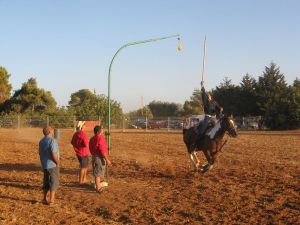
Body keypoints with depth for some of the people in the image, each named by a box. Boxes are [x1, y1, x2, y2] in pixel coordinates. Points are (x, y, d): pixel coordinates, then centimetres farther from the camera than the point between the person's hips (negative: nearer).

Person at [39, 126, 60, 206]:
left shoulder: (41, 141, 7)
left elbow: (40, 153, 14)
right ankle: (51, 200, 0)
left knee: (46, 182, 18)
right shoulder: (52, 140, -19)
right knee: (54, 182, 0)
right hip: (52, 165, -8)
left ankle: (45, 198, 23)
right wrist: (58, 163, -13)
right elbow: (54, 154, -25)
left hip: (45, 165, 8)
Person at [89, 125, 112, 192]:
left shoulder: (92, 139, 7)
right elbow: (103, 151, -23)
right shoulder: (100, 139, -21)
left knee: (97, 172, 19)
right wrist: (107, 160, -18)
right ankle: (98, 188, 5)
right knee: (98, 173, -2)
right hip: (100, 158, -9)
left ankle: (98, 185, 30)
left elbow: (91, 149, 13)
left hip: (94, 156, 9)